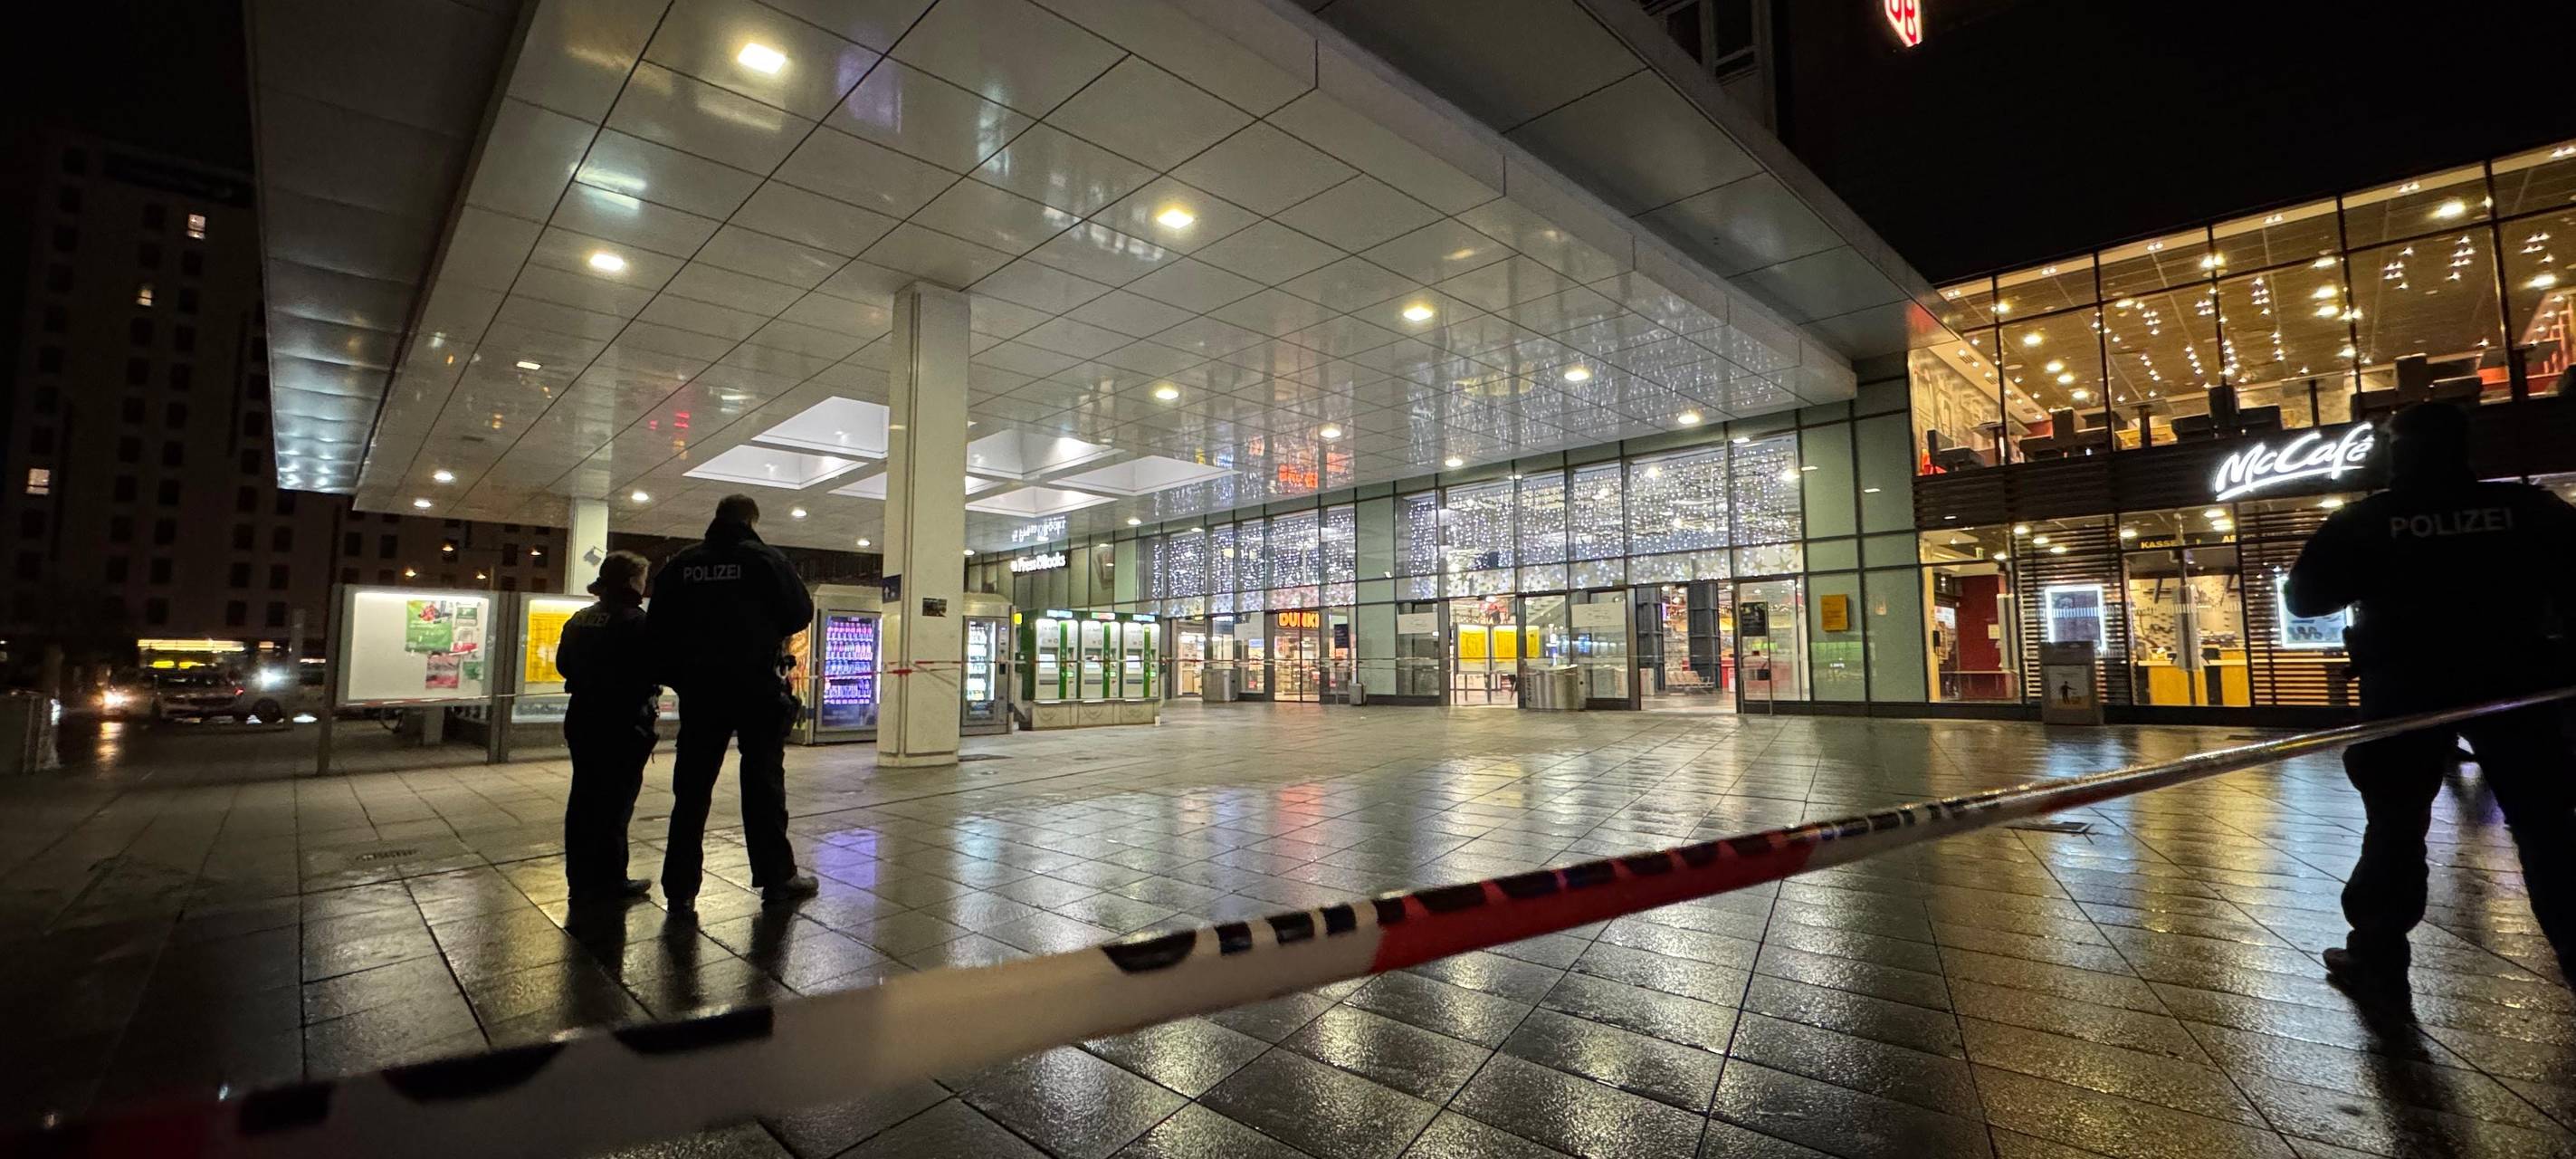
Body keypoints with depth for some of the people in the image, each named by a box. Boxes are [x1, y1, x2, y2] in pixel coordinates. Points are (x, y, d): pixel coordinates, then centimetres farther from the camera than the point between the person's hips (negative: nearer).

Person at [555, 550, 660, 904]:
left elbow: (563, 664, 15)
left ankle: (580, 879, 22)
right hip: (625, 724, -8)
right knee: (616, 801, -1)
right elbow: (656, 669, -20)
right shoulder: (635, 622, -17)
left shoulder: (578, 621, 8)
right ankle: (610, 881, 6)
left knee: (584, 798, 14)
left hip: (582, 721, 8)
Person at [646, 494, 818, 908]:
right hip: (756, 687, -3)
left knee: (692, 785, 9)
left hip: (699, 688, 3)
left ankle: (680, 886, 12)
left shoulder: (681, 563, 7)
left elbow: (657, 627, 6)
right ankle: (776, 876, 10)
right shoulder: (765, 558, -4)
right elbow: (801, 613, -3)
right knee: (763, 781, 4)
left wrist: (677, 677, 13)